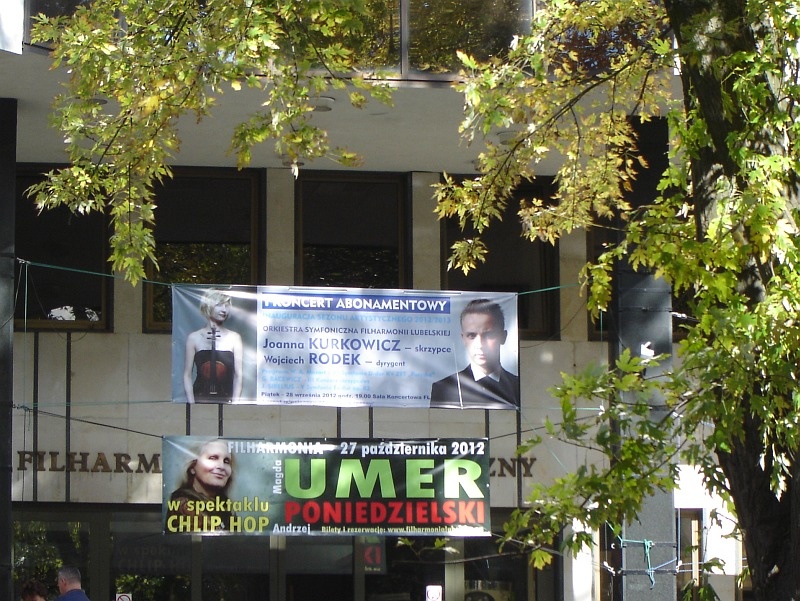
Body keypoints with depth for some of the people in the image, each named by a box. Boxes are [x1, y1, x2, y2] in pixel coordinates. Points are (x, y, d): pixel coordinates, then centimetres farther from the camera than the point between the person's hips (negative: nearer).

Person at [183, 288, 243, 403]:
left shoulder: (234, 338, 7)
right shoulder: (194, 338, 6)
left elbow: (238, 375, 4)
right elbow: (187, 375, 5)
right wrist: (191, 403, -5)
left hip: (226, 400, 0)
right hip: (200, 399, 0)